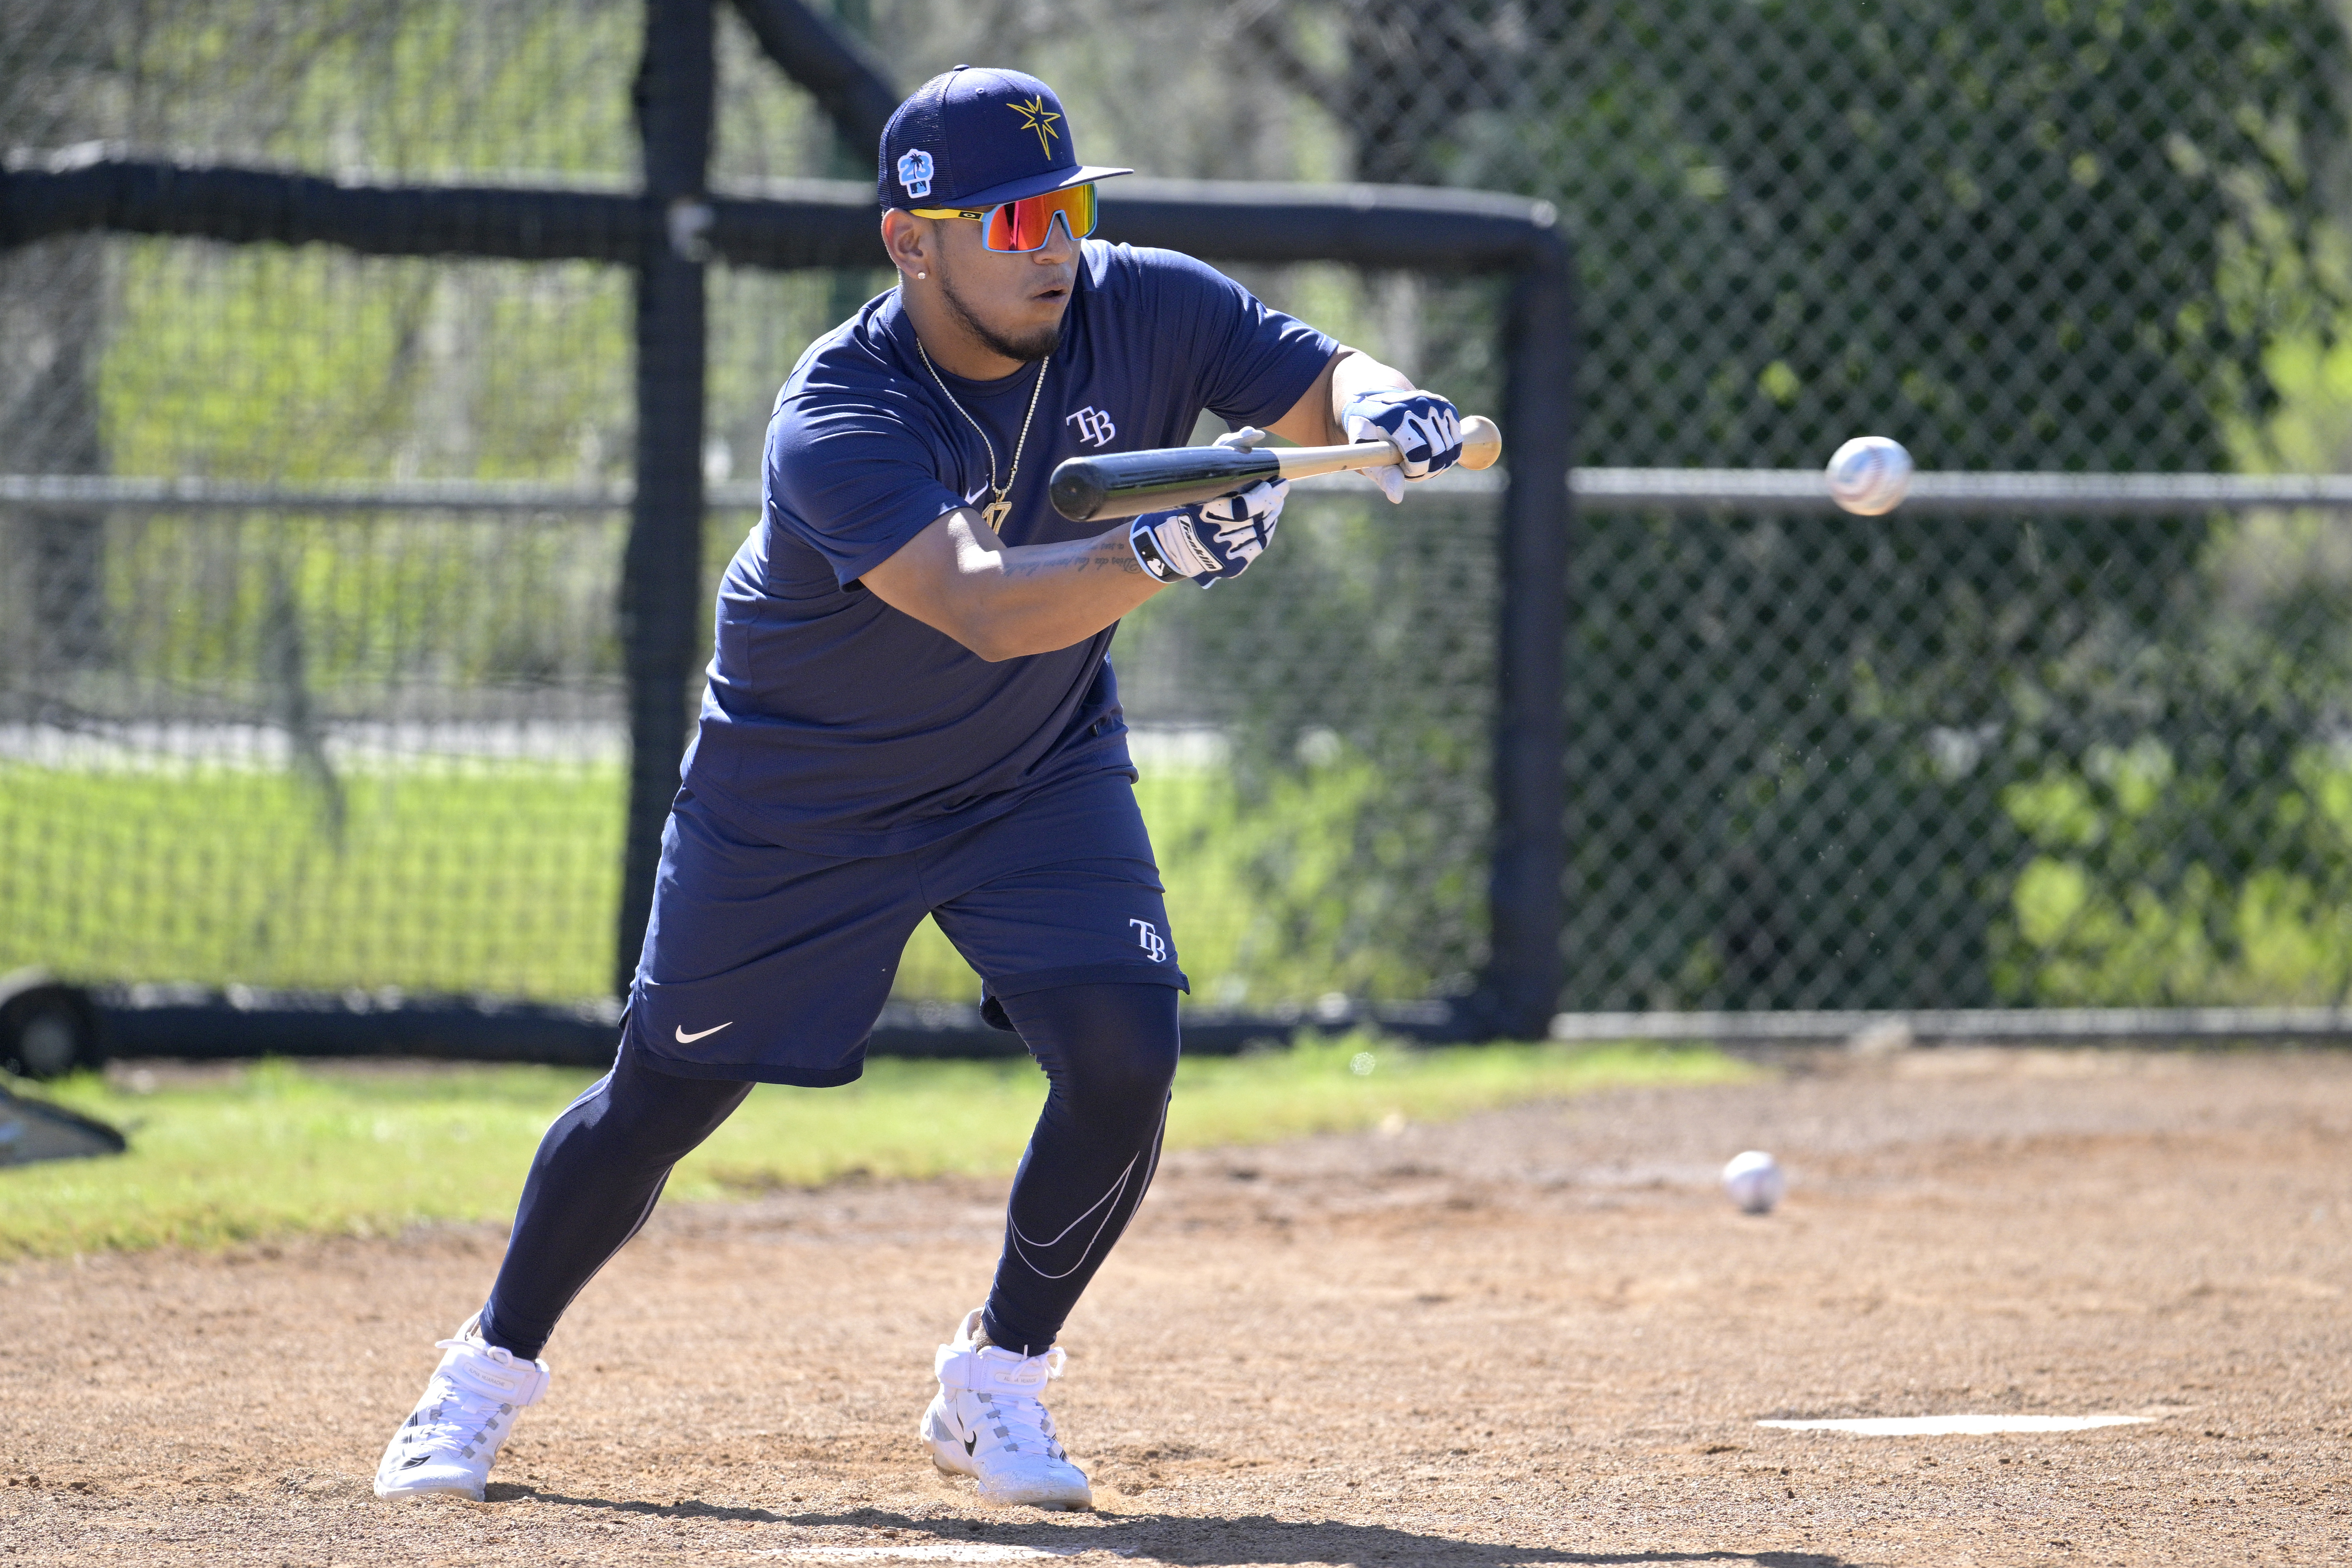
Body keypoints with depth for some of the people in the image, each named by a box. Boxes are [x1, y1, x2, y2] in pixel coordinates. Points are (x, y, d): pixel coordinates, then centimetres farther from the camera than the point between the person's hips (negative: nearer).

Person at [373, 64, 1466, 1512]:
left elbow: (1321, 381, -13)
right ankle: (494, 1367, 30)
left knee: (1126, 1058, -16)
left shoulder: (1143, 311, -18)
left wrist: (1385, 413, -38)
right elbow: (981, 607, -45)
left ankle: (999, 1379, 6)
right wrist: (1161, 550, -62)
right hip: (802, 786, -3)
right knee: (667, 1093, 7)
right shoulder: (837, 420, -33)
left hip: (1039, 772, 3)